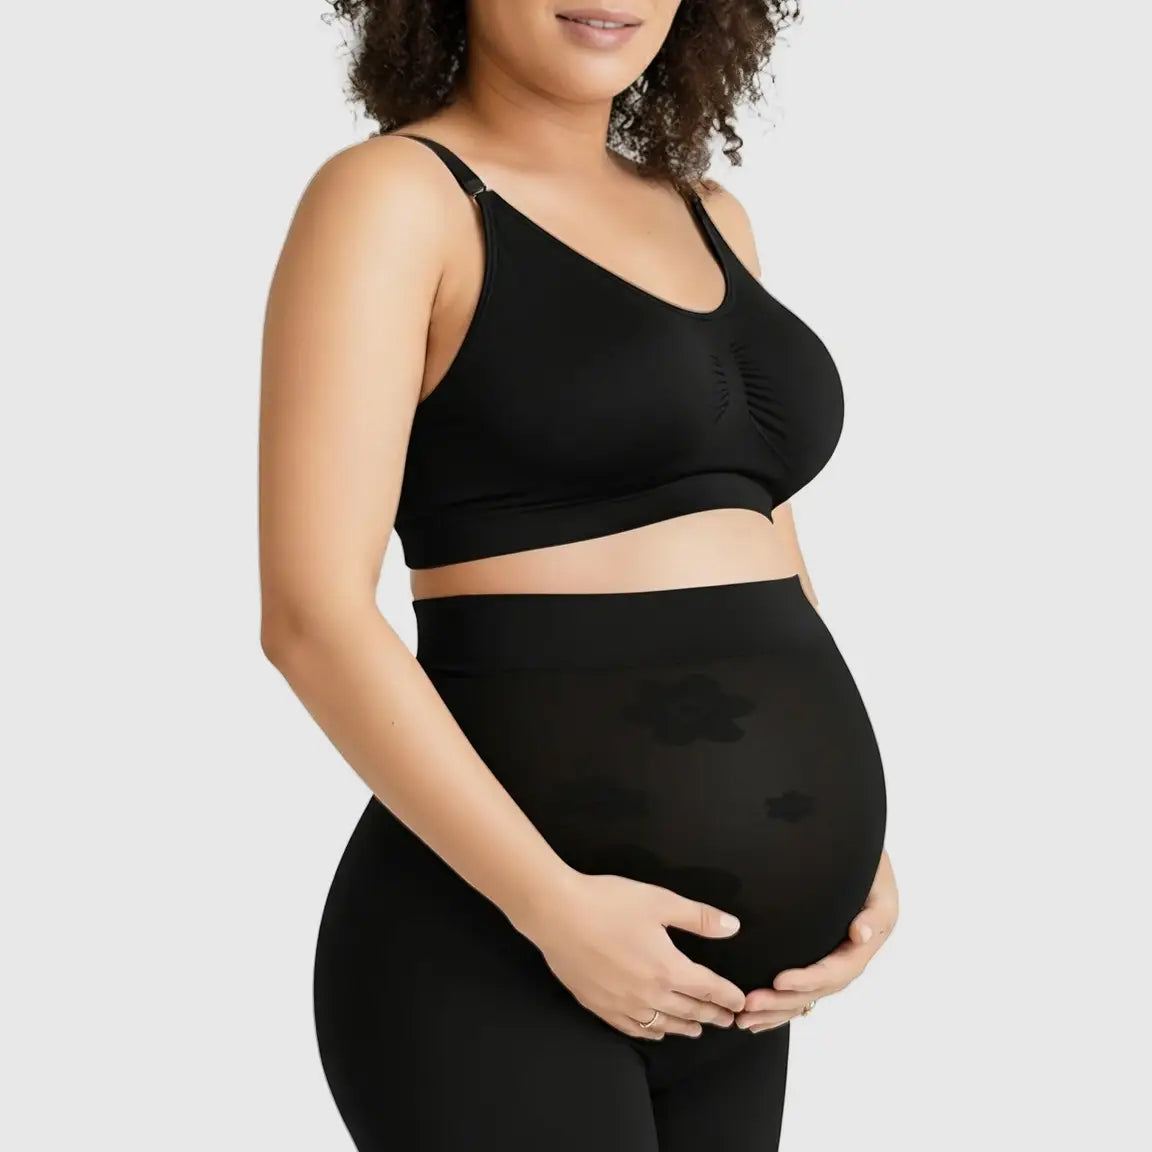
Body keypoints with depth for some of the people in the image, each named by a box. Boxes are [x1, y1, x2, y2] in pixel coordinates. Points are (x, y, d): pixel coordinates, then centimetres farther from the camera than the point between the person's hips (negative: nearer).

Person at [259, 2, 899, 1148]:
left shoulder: (706, 222, 14)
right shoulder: (388, 197, -8)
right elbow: (313, 617, -16)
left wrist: (861, 854, 2)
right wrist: (556, 907, -19)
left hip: (701, 967, 8)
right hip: (499, 951, -7)